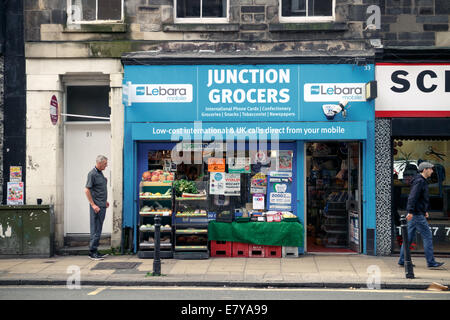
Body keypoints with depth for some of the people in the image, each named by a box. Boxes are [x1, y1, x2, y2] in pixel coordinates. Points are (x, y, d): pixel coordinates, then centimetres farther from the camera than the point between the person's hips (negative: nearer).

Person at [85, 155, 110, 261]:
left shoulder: (100, 173, 15)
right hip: (96, 207, -9)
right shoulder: (92, 174, -13)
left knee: (98, 229, 12)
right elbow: (87, 190, -16)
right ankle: (92, 253, -1)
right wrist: (93, 205, -18)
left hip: (102, 206, 9)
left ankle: (95, 251, 18)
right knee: (95, 229, -6)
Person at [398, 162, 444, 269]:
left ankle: (402, 260, 11)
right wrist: (410, 211, -28)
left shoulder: (422, 181, 19)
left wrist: (425, 211, 26)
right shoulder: (419, 181, -14)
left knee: (409, 236, 9)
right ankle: (431, 262, -2)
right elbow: (412, 197, -23)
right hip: (417, 215, -10)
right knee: (427, 236, -5)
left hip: (414, 214, 10)